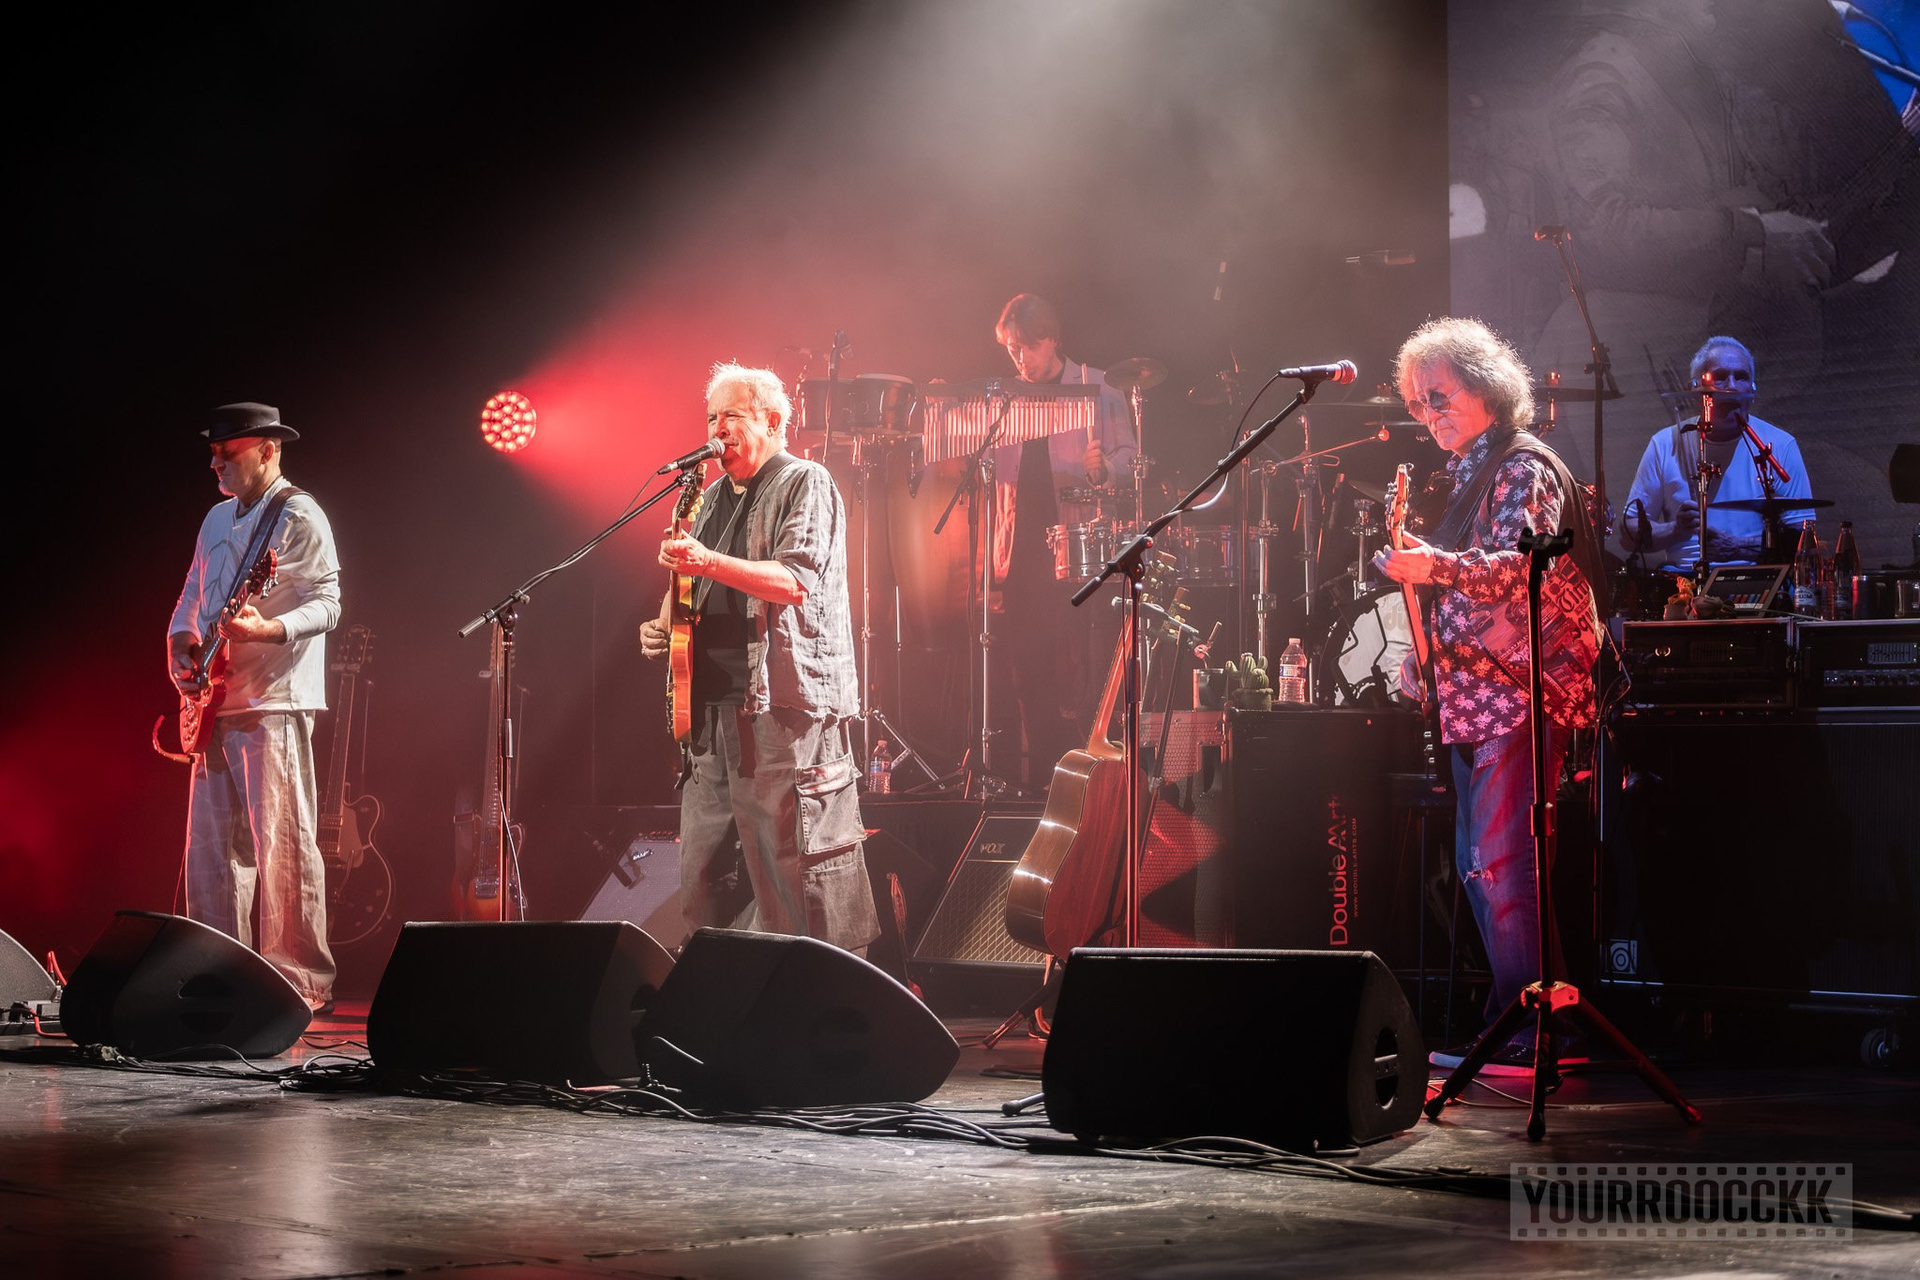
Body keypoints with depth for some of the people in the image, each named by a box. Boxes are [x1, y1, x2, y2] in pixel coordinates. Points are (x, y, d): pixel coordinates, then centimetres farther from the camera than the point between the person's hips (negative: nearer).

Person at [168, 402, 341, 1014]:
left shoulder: (299, 517, -6)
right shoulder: (218, 519, 20)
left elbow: (327, 603, -13)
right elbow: (191, 596, 25)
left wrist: (267, 630, -29)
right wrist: (181, 646, 7)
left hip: (274, 700, -8)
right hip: (214, 703, 9)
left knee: (281, 845, -9)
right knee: (209, 846, 7)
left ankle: (302, 981, -5)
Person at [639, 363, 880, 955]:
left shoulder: (805, 484, -2)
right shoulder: (714, 498, 22)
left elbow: (797, 581, -16)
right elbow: (692, 583, 31)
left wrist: (709, 562, -26)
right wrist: (666, 624, 9)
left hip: (786, 697, -8)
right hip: (714, 701, 8)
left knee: (794, 860, -11)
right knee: (705, 870, 8)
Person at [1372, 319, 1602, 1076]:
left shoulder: (1523, 470, -9)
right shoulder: (1470, 479, 21)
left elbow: (1522, 564, -25)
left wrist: (1434, 567, -40)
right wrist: (1429, 652, 16)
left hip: (1520, 694, -10)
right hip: (1476, 698, 10)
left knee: (1502, 862, -15)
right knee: (1479, 864, 10)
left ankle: (1535, 1027, -12)